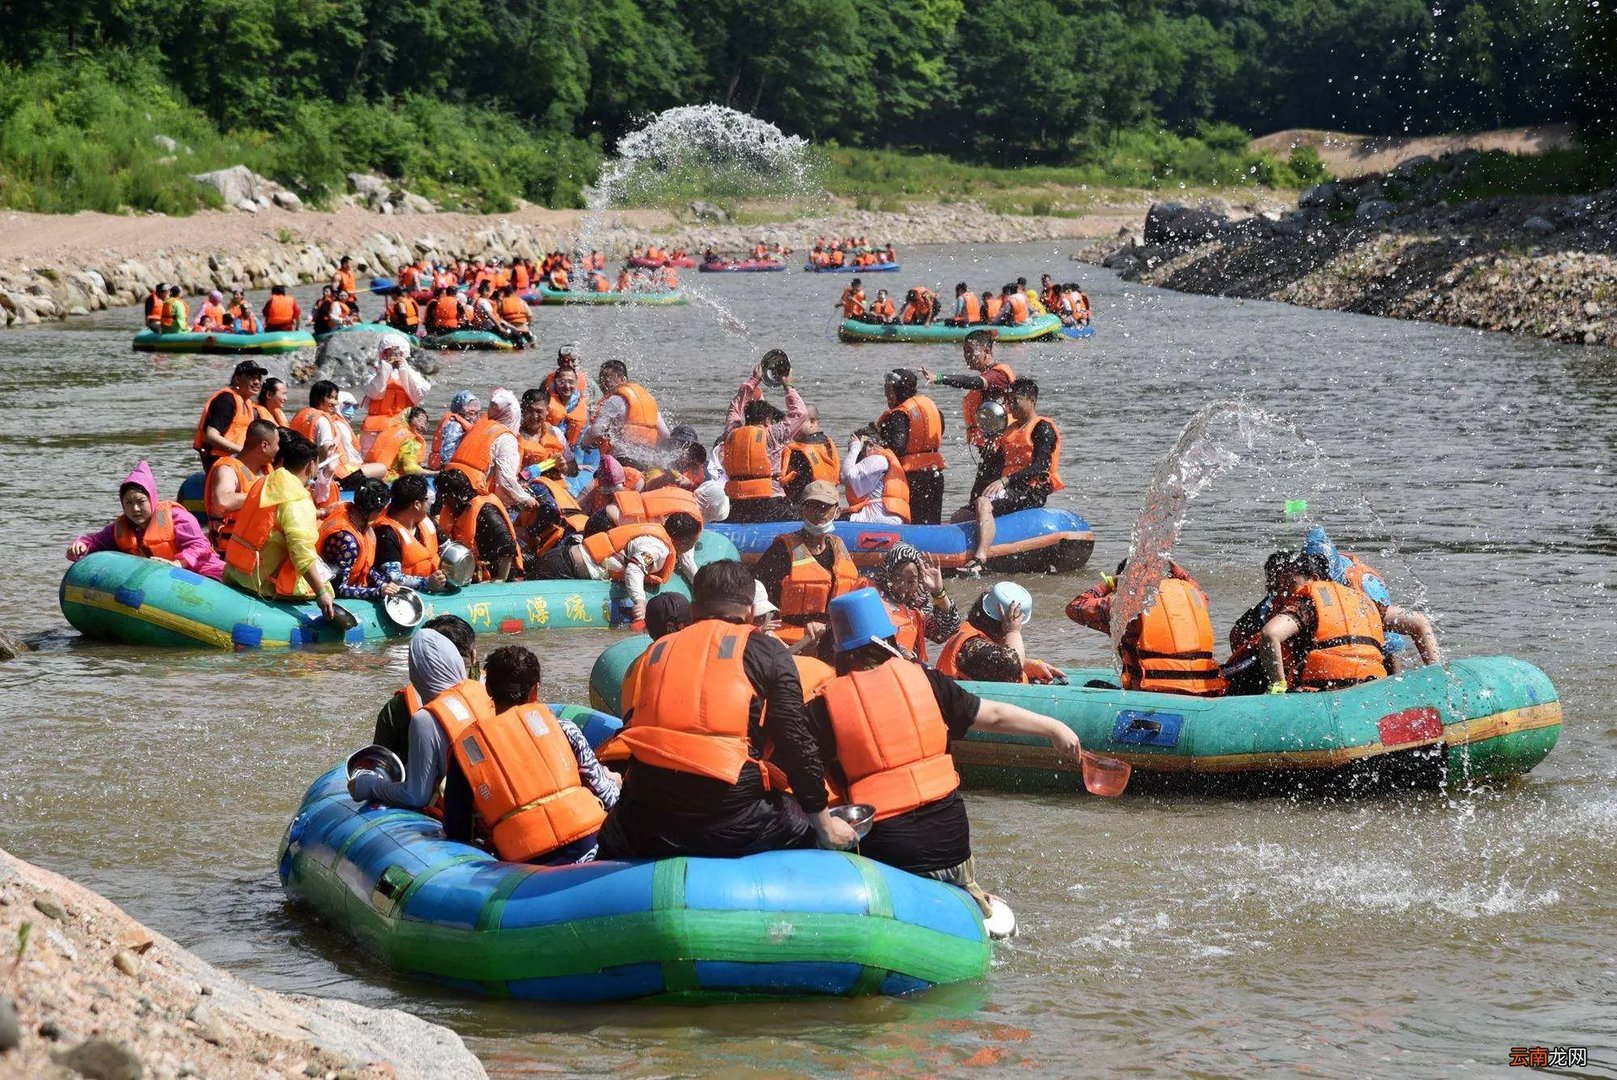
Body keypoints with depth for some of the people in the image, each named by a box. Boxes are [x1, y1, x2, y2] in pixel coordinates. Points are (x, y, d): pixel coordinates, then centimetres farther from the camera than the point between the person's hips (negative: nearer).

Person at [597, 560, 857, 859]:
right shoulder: (766, 652, 8)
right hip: (733, 821, -3)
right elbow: (795, 744, 1)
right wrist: (825, 825, 9)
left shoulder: (657, 651, 19)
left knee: (612, 836, 34)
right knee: (810, 831, 22)